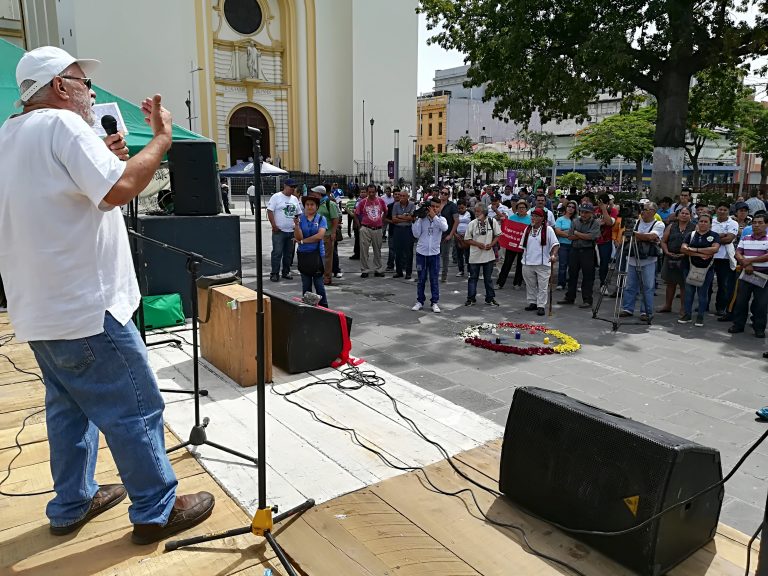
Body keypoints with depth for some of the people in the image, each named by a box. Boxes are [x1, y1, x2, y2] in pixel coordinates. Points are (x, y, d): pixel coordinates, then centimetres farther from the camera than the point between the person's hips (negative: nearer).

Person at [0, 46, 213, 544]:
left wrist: (103, 159, 16)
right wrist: (161, 139, -13)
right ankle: (157, 511, 12)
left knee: (70, 407, 20)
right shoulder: (61, 125, -13)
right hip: (84, 308, -10)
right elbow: (120, 190, -25)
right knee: (136, 410, 0)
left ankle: (72, 504, 33)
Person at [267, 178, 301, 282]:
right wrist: (274, 226, -15)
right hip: (279, 231, -6)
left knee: (289, 253, 11)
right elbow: (269, 211, -10)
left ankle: (286, 272, 22)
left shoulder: (295, 199, 13)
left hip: (291, 231, 6)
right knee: (277, 253, -5)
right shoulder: (276, 197, -5)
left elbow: (298, 214, 19)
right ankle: (274, 273, 2)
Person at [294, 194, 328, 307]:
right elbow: (298, 237, -6)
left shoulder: (321, 219, -1)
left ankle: (323, 306, 11)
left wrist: (303, 241, -9)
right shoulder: (300, 218, 3)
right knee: (306, 284, 9)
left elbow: (320, 235, -14)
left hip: (317, 254, -2)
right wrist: (296, 225, -22)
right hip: (303, 254, 2)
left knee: (318, 283, 0)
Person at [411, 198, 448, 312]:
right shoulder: (421, 219, -1)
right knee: (421, 279, 9)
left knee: (434, 279, 5)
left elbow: (444, 228, -21)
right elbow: (416, 234, -6)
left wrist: (434, 216, -19)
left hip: (434, 253, 0)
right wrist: (415, 220, -10)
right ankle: (420, 301, 20)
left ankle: (435, 302, 13)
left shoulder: (441, 219, 1)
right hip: (421, 253, 0)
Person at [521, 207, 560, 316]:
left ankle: (541, 306, 1)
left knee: (542, 286, -3)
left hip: (543, 264, -5)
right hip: (528, 263, 5)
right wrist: (524, 256, 12)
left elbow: (555, 244, -8)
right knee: (530, 285, 12)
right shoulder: (527, 229, 11)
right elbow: (523, 245, 18)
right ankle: (532, 303, 24)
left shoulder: (548, 230, -4)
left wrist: (553, 255, -24)